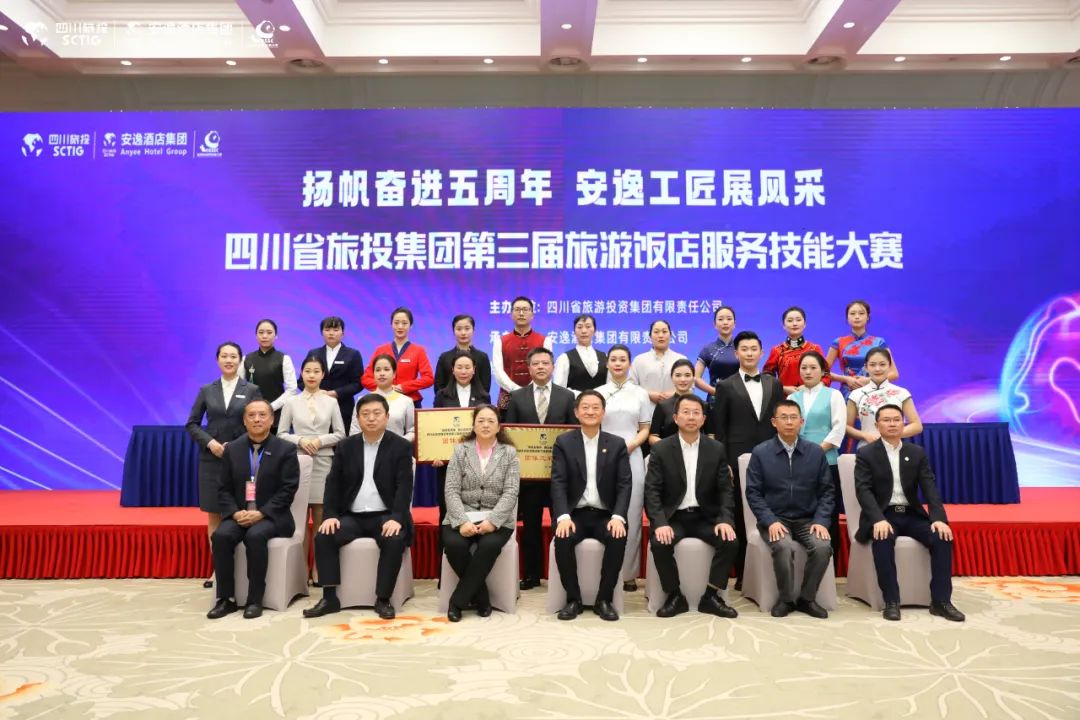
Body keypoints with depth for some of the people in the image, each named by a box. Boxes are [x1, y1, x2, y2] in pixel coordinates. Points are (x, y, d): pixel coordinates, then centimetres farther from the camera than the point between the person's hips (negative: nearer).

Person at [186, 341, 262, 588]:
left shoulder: (252, 390, 2)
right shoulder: (206, 390, 7)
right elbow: (191, 424, 7)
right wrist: (209, 442, -9)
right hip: (211, 459, 2)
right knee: (214, 515, 6)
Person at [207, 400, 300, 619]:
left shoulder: (286, 450, -2)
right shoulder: (232, 449, 9)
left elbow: (288, 489, -8)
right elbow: (224, 489, 8)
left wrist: (261, 513, -18)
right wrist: (235, 512, -11)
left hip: (271, 516, -3)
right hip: (239, 515, 4)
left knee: (255, 536, -33)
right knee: (221, 535, -26)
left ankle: (255, 599, -20)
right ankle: (226, 598, -14)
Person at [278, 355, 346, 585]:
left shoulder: (331, 402, 5)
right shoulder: (291, 402, 5)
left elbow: (340, 434, 5)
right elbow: (281, 433, 4)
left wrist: (320, 441, -11)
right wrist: (300, 441, -12)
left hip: (323, 462, 0)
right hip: (298, 462, 0)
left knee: (321, 518, 2)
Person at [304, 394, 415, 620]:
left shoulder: (401, 447, -1)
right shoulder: (346, 446, 10)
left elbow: (404, 486, -9)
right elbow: (333, 483, 6)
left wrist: (396, 518, -24)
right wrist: (330, 514, -10)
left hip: (385, 516, -3)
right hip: (352, 516, 3)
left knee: (395, 541, -32)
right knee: (323, 537, -21)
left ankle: (383, 599, -17)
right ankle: (330, 598, -12)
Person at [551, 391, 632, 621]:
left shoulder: (617, 444, 7)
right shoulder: (563, 442, 4)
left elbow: (624, 484, -1)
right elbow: (558, 483, -6)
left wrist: (618, 516, -18)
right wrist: (563, 516, -22)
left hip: (605, 514, 1)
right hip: (575, 513, 0)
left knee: (618, 538, -29)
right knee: (563, 539, -30)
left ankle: (604, 599, -12)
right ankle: (573, 599, -11)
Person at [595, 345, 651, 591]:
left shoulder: (640, 393, 8)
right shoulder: (598, 392, 8)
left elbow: (645, 430, 7)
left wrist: (629, 446, -11)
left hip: (632, 457, 0)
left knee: (631, 516, 1)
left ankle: (629, 573, 10)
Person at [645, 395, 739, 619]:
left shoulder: (716, 449, 3)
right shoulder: (661, 449, -3)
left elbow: (725, 490, 2)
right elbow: (652, 491, -8)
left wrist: (725, 519, -16)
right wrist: (660, 523, -23)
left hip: (705, 517, 2)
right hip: (673, 517, -2)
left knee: (730, 542, -24)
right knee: (659, 544, -30)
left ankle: (711, 597, -5)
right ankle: (675, 596, -7)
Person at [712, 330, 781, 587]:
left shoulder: (774, 384, 11)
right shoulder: (726, 386, 3)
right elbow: (719, 428, 0)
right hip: (739, 460, -2)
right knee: (741, 516, 3)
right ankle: (742, 573, 12)